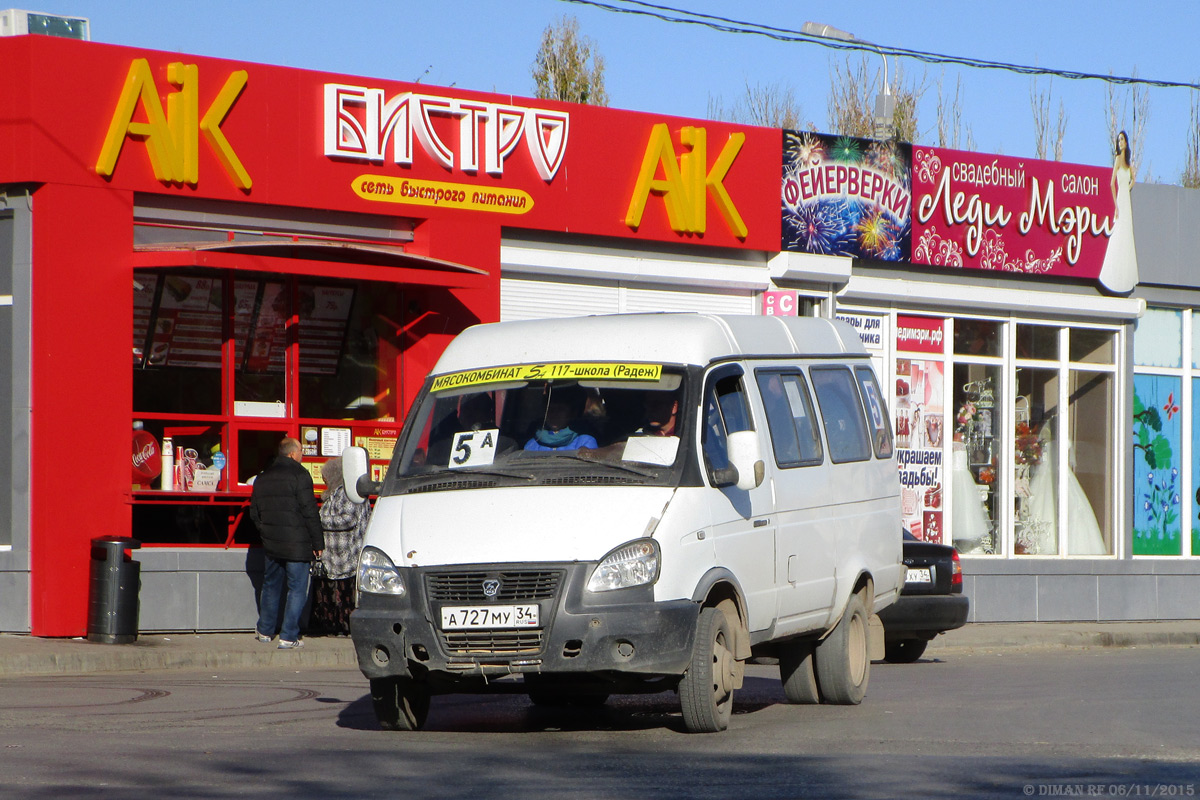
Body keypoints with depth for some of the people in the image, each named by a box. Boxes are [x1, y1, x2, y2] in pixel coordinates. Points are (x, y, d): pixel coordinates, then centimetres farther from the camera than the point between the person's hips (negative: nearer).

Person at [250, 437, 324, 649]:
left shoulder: (262, 478, 10)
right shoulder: (299, 475, -12)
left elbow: (254, 513, 15)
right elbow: (309, 512, -15)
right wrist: (318, 543, -9)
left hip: (271, 544, 6)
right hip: (297, 544, -6)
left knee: (271, 586, 21)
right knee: (296, 589, 0)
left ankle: (265, 630, 31)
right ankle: (288, 637, -3)